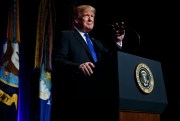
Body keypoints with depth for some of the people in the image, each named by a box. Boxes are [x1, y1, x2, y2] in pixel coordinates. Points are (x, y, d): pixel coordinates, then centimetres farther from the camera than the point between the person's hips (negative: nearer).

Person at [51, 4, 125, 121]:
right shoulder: (66, 36, 7)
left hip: (97, 96, 6)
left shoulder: (97, 43, 27)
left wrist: (118, 42, 4)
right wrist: (78, 66, -22)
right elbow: (57, 61, -7)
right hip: (77, 96, -6)